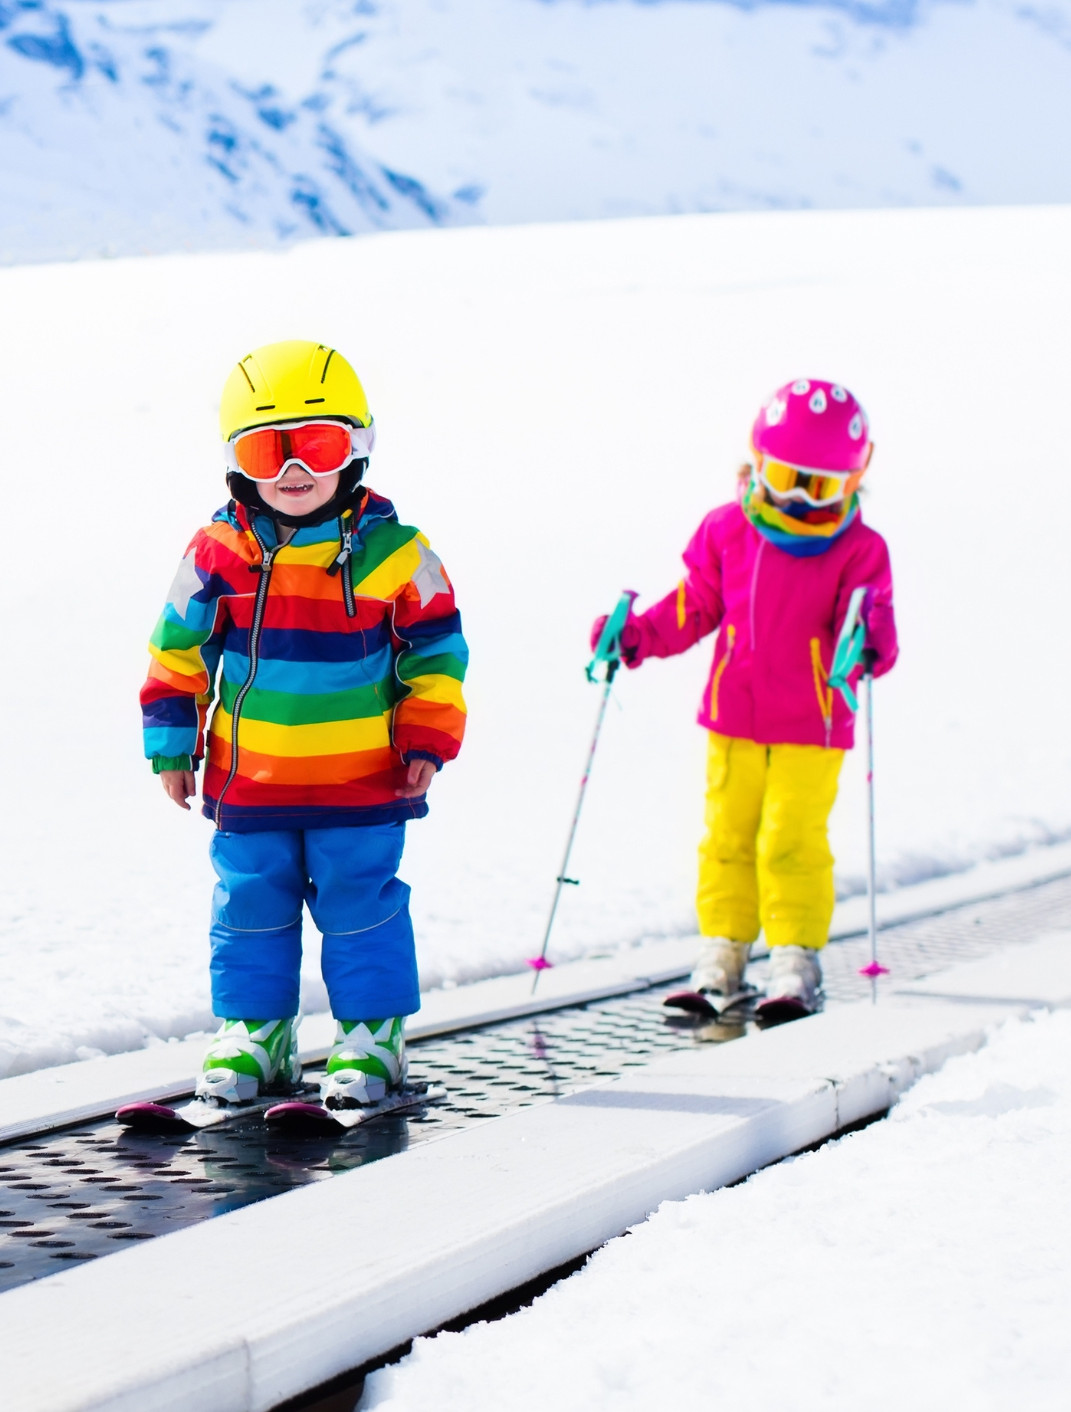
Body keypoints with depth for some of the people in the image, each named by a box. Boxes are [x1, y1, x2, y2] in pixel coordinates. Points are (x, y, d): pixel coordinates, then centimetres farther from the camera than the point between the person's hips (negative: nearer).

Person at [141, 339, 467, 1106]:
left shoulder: (392, 552, -6)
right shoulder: (218, 553, -3)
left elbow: (437, 650, 1)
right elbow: (179, 652, 6)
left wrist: (427, 743, -4)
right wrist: (172, 746, 6)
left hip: (362, 786, -2)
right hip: (248, 785, 2)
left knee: (363, 910, 4)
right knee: (251, 908, 10)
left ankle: (372, 1037, 16)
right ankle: (253, 1032, 23)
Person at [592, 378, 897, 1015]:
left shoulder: (860, 550, -6)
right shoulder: (728, 531, 1)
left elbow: (873, 633, -10)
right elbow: (695, 606, 10)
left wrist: (869, 646, -33)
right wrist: (641, 635, -3)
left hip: (811, 726, -3)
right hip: (733, 720, 3)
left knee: (792, 842, -8)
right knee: (727, 837, 7)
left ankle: (797, 967, 2)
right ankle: (720, 964, 16)